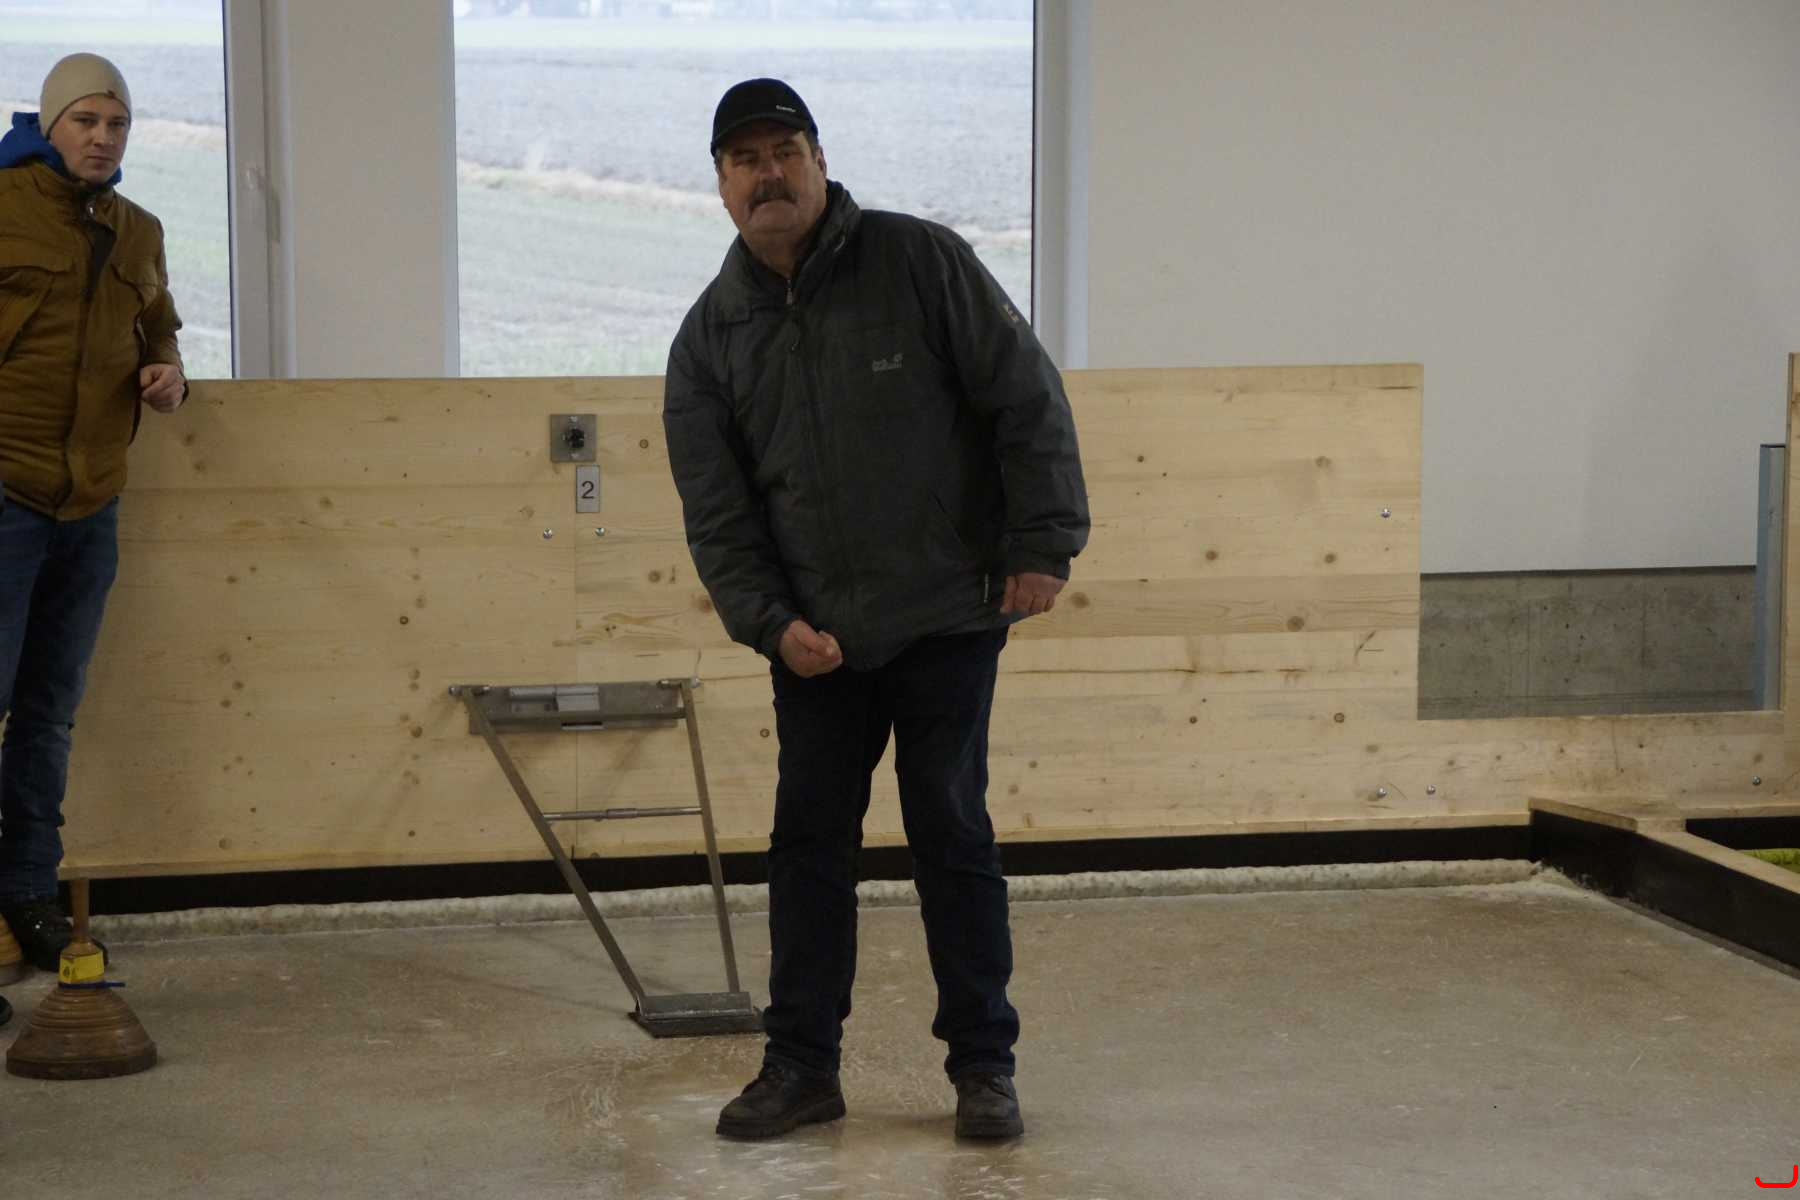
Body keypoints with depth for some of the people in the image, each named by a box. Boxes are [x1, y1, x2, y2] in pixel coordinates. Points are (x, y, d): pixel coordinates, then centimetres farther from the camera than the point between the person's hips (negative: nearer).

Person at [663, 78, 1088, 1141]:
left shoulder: (921, 262, -6)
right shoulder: (711, 337, 4)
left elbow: (1029, 397, -6)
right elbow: (715, 509, 4)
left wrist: (1042, 543, -10)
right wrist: (770, 622, -9)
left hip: (948, 615, -3)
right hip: (813, 637, 4)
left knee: (951, 832, -1)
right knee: (810, 838, 6)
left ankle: (984, 1065, 10)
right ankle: (802, 1065, 15)